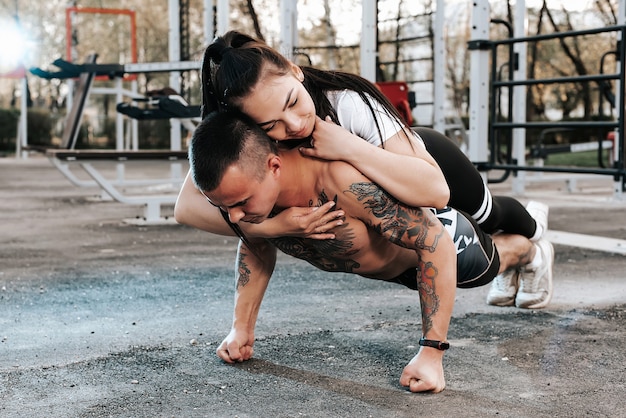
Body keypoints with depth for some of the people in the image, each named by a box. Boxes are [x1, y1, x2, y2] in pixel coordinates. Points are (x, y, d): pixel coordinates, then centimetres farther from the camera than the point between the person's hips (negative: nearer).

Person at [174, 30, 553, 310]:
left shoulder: (350, 105, -47)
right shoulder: (244, 135, -36)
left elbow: (435, 191, -52)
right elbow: (187, 206, -43)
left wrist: (349, 147, -60)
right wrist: (271, 225, -55)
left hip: (425, 157, -4)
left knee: (487, 217, 29)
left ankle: (533, 226, 65)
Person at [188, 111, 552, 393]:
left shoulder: (344, 180, -52)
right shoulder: (242, 188, -32)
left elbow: (436, 243, -42)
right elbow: (256, 247, -6)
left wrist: (432, 353, -43)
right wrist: (242, 328, -10)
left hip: (436, 237, -5)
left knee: (496, 259, 28)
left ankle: (531, 246, 64)